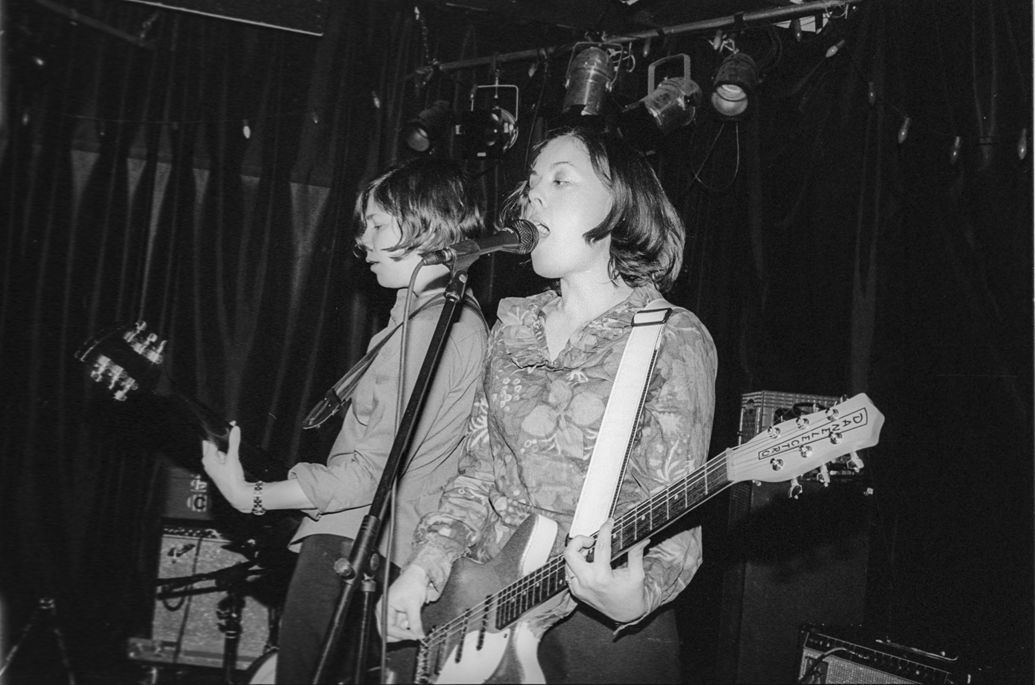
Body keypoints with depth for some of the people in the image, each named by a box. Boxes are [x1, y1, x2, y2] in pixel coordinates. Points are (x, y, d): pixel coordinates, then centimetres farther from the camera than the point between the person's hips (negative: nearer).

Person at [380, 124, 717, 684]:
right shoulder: (514, 325, 6)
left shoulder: (673, 340, -11)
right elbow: (478, 471, 9)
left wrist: (637, 595, -31)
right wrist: (429, 560, -4)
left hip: (604, 634, -5)